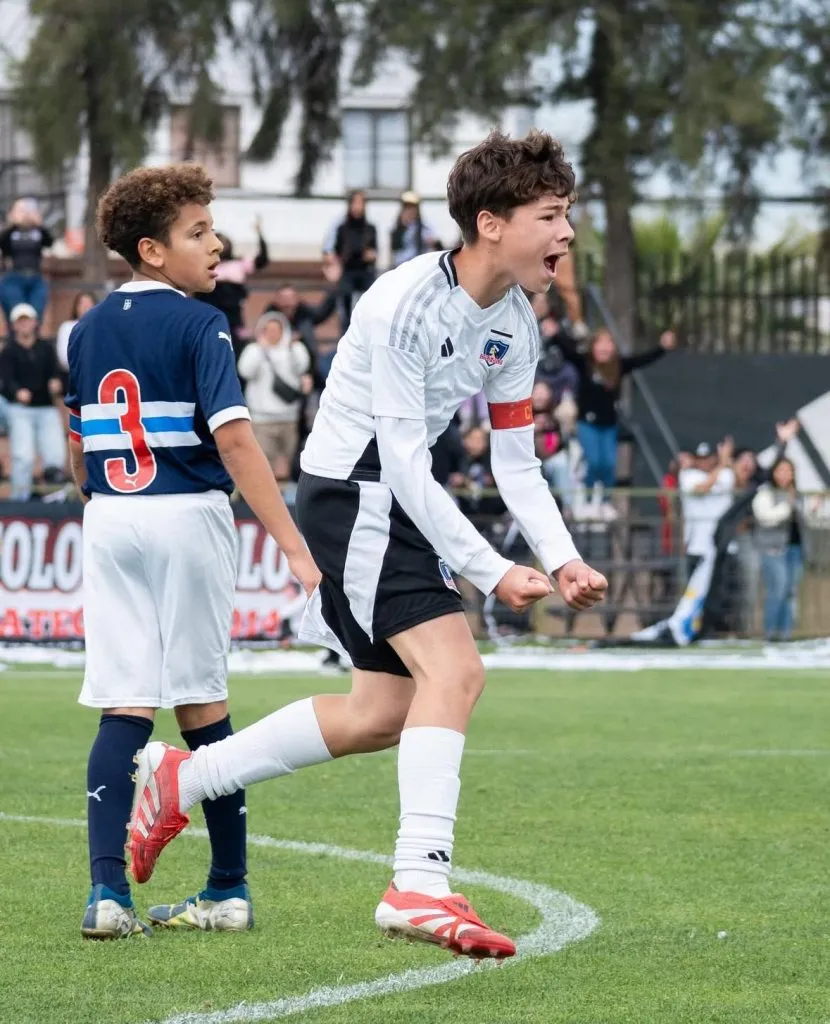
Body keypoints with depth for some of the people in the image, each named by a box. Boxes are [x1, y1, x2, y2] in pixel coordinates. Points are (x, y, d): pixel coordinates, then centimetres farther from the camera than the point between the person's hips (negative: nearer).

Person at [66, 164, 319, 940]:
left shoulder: (89, 330, 9)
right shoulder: (197, 325, -10)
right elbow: (233, 440, -19)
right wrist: (293, 547, -21)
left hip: (110, 524, 4)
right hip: (186, 518, -4)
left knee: (124, 707, 2)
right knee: (201, 704, 6)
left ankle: (107, 890, -11)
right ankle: (228, 889, 15)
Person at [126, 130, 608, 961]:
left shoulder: (516, 326, 4)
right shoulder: (408, 302, -22)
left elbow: (515, 463, 10)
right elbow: (403, 459, -23)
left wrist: (561, 559, -5)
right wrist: (489, 571, -23)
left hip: (402, 504, 9)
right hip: (351, 494, -9)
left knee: (382, 712, 14)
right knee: (453, 669, -22)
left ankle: (180, 781, 27)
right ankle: (419, 885, -26)